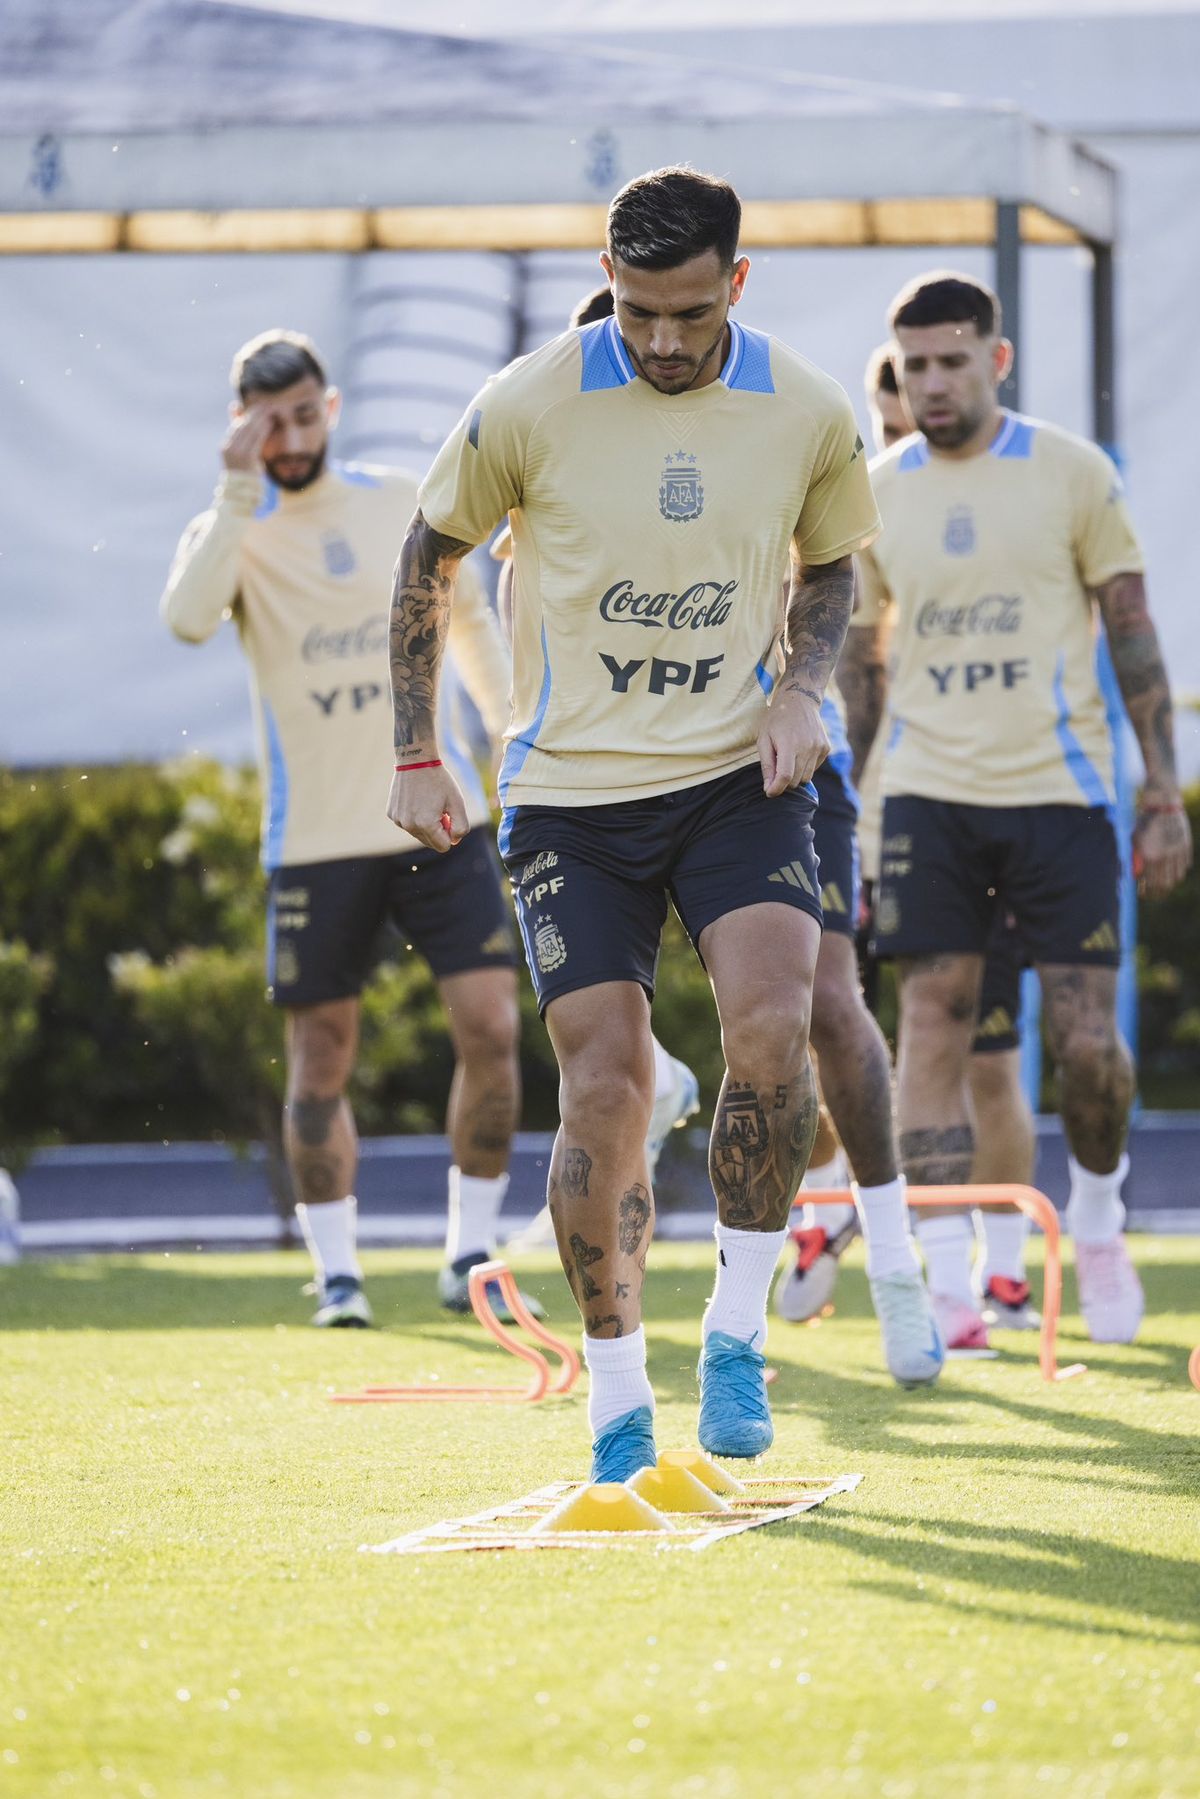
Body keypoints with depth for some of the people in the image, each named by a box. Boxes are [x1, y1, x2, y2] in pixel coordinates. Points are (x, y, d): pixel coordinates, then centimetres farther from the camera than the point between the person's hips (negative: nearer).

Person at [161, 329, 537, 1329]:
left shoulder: (408, 504, 5)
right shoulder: (234, 530, -4)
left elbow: (471, 618, 20)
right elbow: (187, 619, -26)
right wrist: (240, 492, -28)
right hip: (316, 835, -2)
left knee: (491, 1028, -6)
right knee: (322, 1058, 2)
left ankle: (470, 1257, 6)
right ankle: (337, 1271, 14)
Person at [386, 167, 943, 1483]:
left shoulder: (808, 415, -3)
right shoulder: (526, 409, -9)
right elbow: (427, 558, 6)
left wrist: (798, 688, -2)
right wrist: (416, 756, 5)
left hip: (738, 778, 1)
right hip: (571, 793, -1)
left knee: (771, 1026, -22)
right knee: (604, 1088, -5)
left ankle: (736, 1332, -4)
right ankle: (616, 1400, 9)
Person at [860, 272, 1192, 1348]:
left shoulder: (1073, 473, -1)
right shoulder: (875, 496, 6)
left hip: (1060, 792, -2)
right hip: (928, 796, 2)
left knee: (1087, 1043, -4)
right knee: (933, 1025, -7)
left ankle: (1098, 1219, 25)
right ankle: (947, 1282, -5)